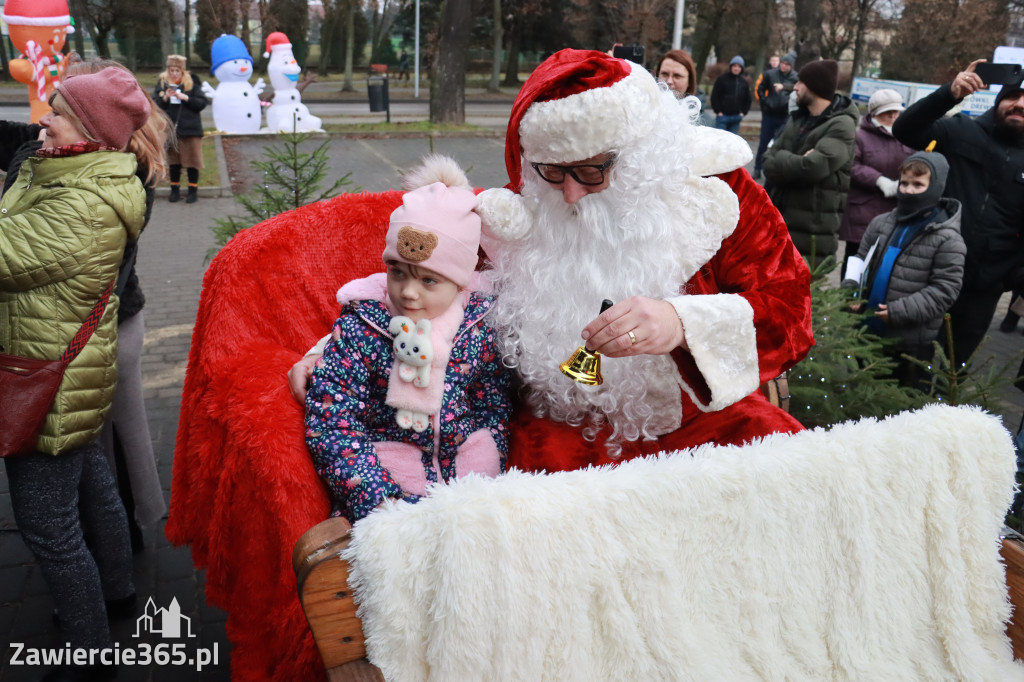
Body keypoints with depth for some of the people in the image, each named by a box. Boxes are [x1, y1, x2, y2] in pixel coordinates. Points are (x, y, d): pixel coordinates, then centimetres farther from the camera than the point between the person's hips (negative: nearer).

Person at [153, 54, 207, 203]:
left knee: (192, 160, 3)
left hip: (190, 129, -2)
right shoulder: (162, 83, 6)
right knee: (173, 160, 9)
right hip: (170, 129, 2)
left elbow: (202, 103, -5)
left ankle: (193, 190, 13)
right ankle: (175, 190, 19)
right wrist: (164, 98, -13)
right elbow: (154, 105, 4)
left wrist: (185, 97, -16)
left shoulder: (192, 83, 0)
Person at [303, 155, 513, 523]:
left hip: (466, 477, 3)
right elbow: (329, 422, -11)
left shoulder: (480, 327, -2)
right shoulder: (358, 329, -9)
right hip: (382, 478, -3)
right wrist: (376, 495, -21)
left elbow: (495, 410, 9)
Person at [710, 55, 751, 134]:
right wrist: (718, 111, -9)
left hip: (736, 117, 4)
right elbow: (714, 96, -2)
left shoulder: (744, 83, 13)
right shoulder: (722, 79, 0)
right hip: (722, 115, -4)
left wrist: (743, 112, 6)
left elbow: (747, 100, 19)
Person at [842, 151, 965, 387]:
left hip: (910, 340, -5)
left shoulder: (947, 239, -12)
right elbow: (860, 262, 14)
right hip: (868, 330, 5)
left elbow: (945, 289, -15)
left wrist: (899, 311, -21)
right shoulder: (880, 223, 4)